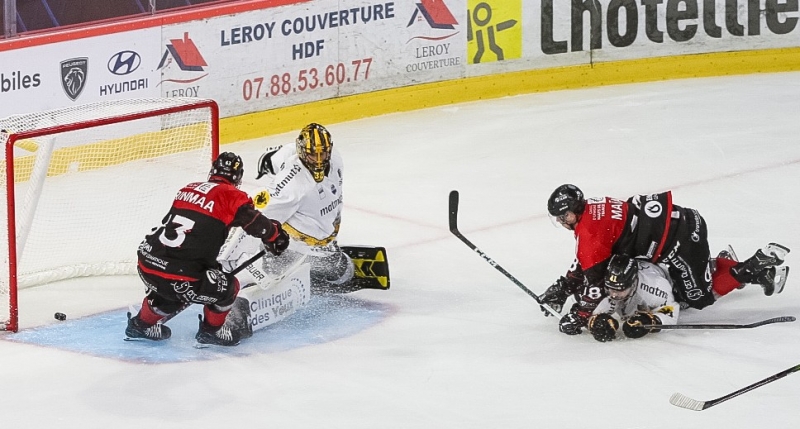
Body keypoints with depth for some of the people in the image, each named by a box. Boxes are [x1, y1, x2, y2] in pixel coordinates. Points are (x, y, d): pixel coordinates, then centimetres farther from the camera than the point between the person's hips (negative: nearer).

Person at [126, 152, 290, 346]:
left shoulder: (188, 189, 17)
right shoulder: (231, 195, -3)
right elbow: (257, 223, -5)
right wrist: (275, 234, 16)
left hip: (146, 265, 7)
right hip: (178, 275, -7)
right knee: (227, 286, 13)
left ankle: (142, 323, 43)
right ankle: (211, 330, 27)